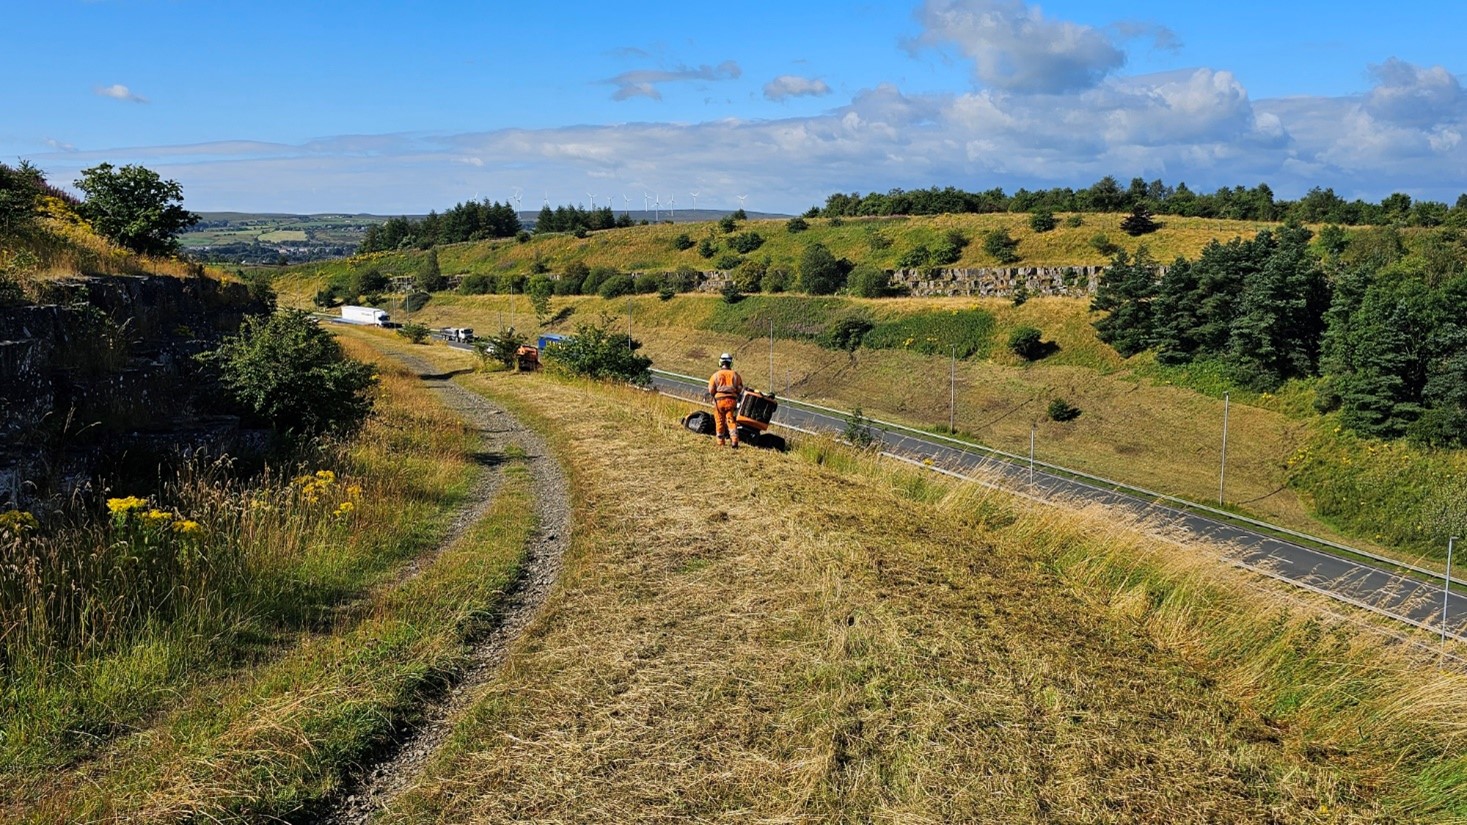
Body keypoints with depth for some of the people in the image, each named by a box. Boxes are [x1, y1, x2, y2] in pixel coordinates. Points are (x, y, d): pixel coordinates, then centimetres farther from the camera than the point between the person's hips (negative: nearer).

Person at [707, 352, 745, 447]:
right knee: (731, 421, -1)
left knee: (720, 422, 9)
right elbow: (740, 389, 7)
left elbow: (711, 390, -2)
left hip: (719, 400, -1)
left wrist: (714, 395, 18)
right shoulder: (735, 375, 6)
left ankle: (721, 442, 15)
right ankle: (735, 440, -18)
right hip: (732, 400, 1)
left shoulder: (716, 375, 1)